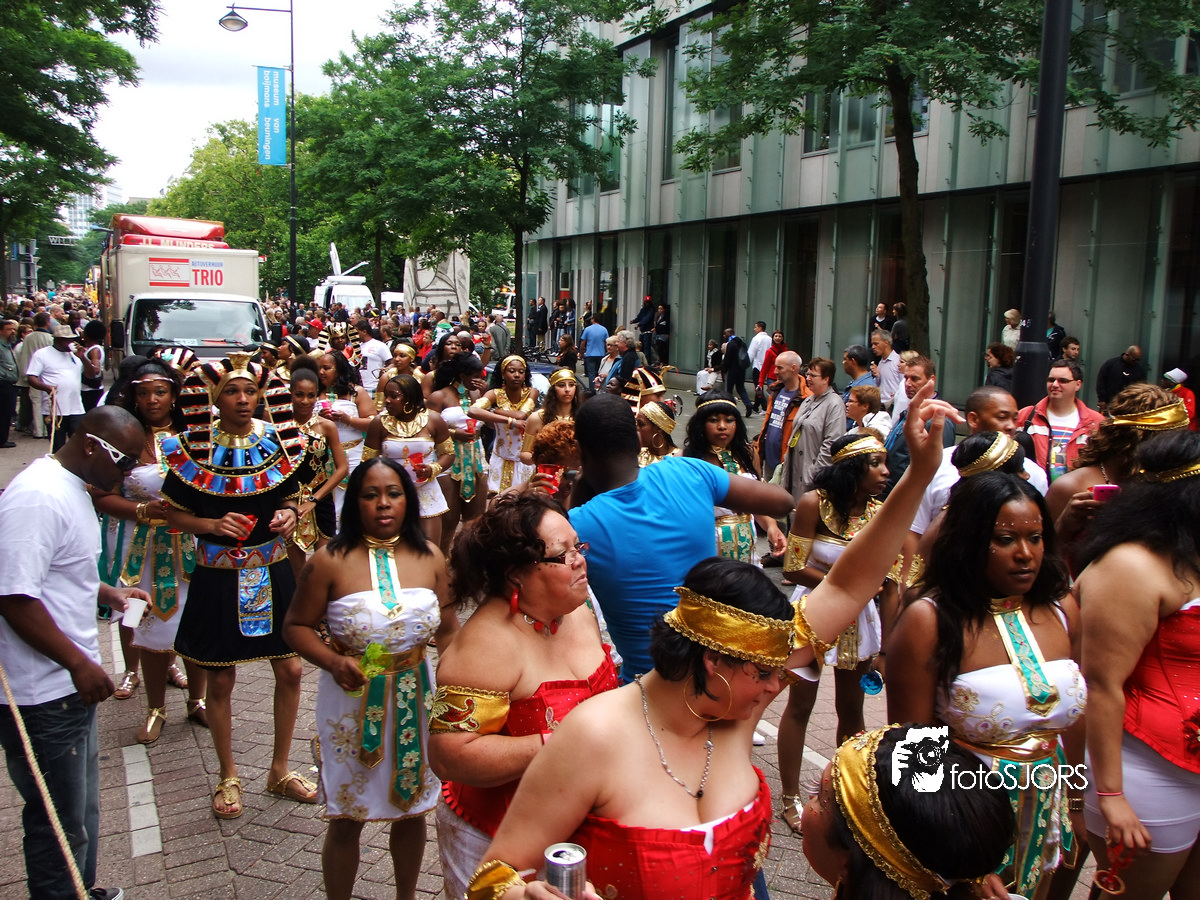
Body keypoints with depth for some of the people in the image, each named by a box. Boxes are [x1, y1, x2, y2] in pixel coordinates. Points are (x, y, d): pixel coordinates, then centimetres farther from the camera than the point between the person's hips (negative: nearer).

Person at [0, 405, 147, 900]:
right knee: (60, 820, 6)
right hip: (40, 695, -10)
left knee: (81, 805, 24)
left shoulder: (70, 488, 12)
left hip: (69, 684, 10)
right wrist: (80, 664, -21)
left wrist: (109, 594, 11)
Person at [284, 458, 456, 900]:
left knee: (412, 810, 19)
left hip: (415, 700, 3)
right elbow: (296, 625, -4)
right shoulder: (331, 561, -12)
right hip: (353, 702, -3)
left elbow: (447, 631, 4)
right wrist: (333, 662, -21)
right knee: (347, 820, 11)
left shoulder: (429, 556, -3)